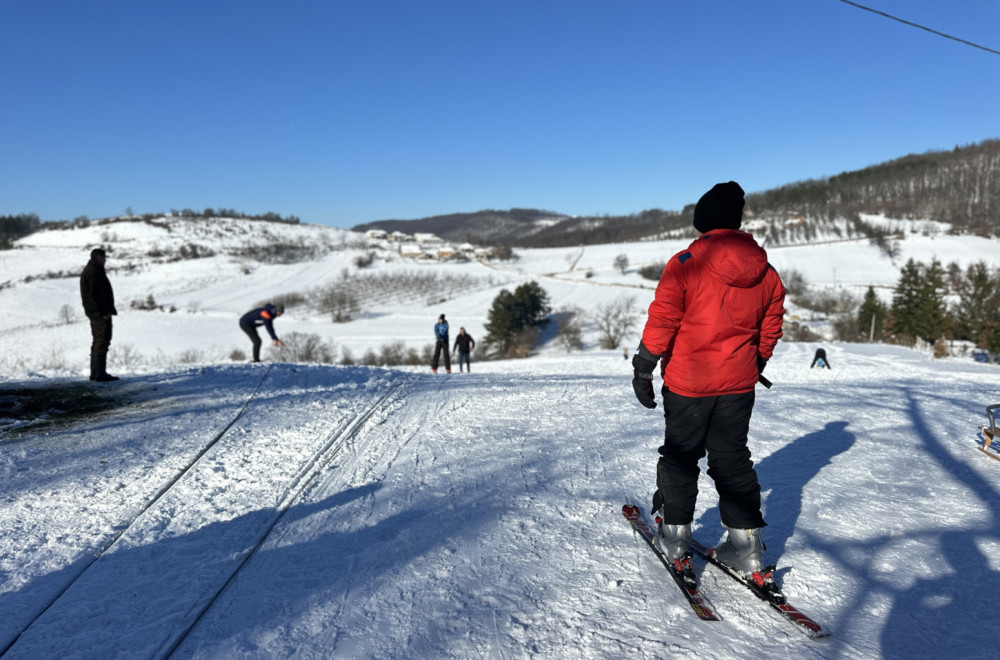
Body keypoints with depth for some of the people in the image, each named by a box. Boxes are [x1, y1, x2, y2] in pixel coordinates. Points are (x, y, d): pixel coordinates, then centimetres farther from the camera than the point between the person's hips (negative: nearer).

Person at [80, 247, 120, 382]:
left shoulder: (88, 271, 21)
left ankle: (95, 373, 21)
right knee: (102, 342, -11)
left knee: (97, 342, 15)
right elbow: (96, 294, -21)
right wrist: (105, 312, -22)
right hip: (100, 313, -11)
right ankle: (100, 373, -12)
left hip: (95, 313, 11)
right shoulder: (94, 272, -13)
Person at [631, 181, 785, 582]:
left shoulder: (685, 264, -15)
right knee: (733, 458, 14)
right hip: (739, 384, 4)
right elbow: (770, 330, 10)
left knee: (680, 455, 12)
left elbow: (661, 323, -14)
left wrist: (643, 369, -5)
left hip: (687, 382, -3)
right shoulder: (767, 273, 1)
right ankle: (745, 543, 14)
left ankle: (675, 535, 20)